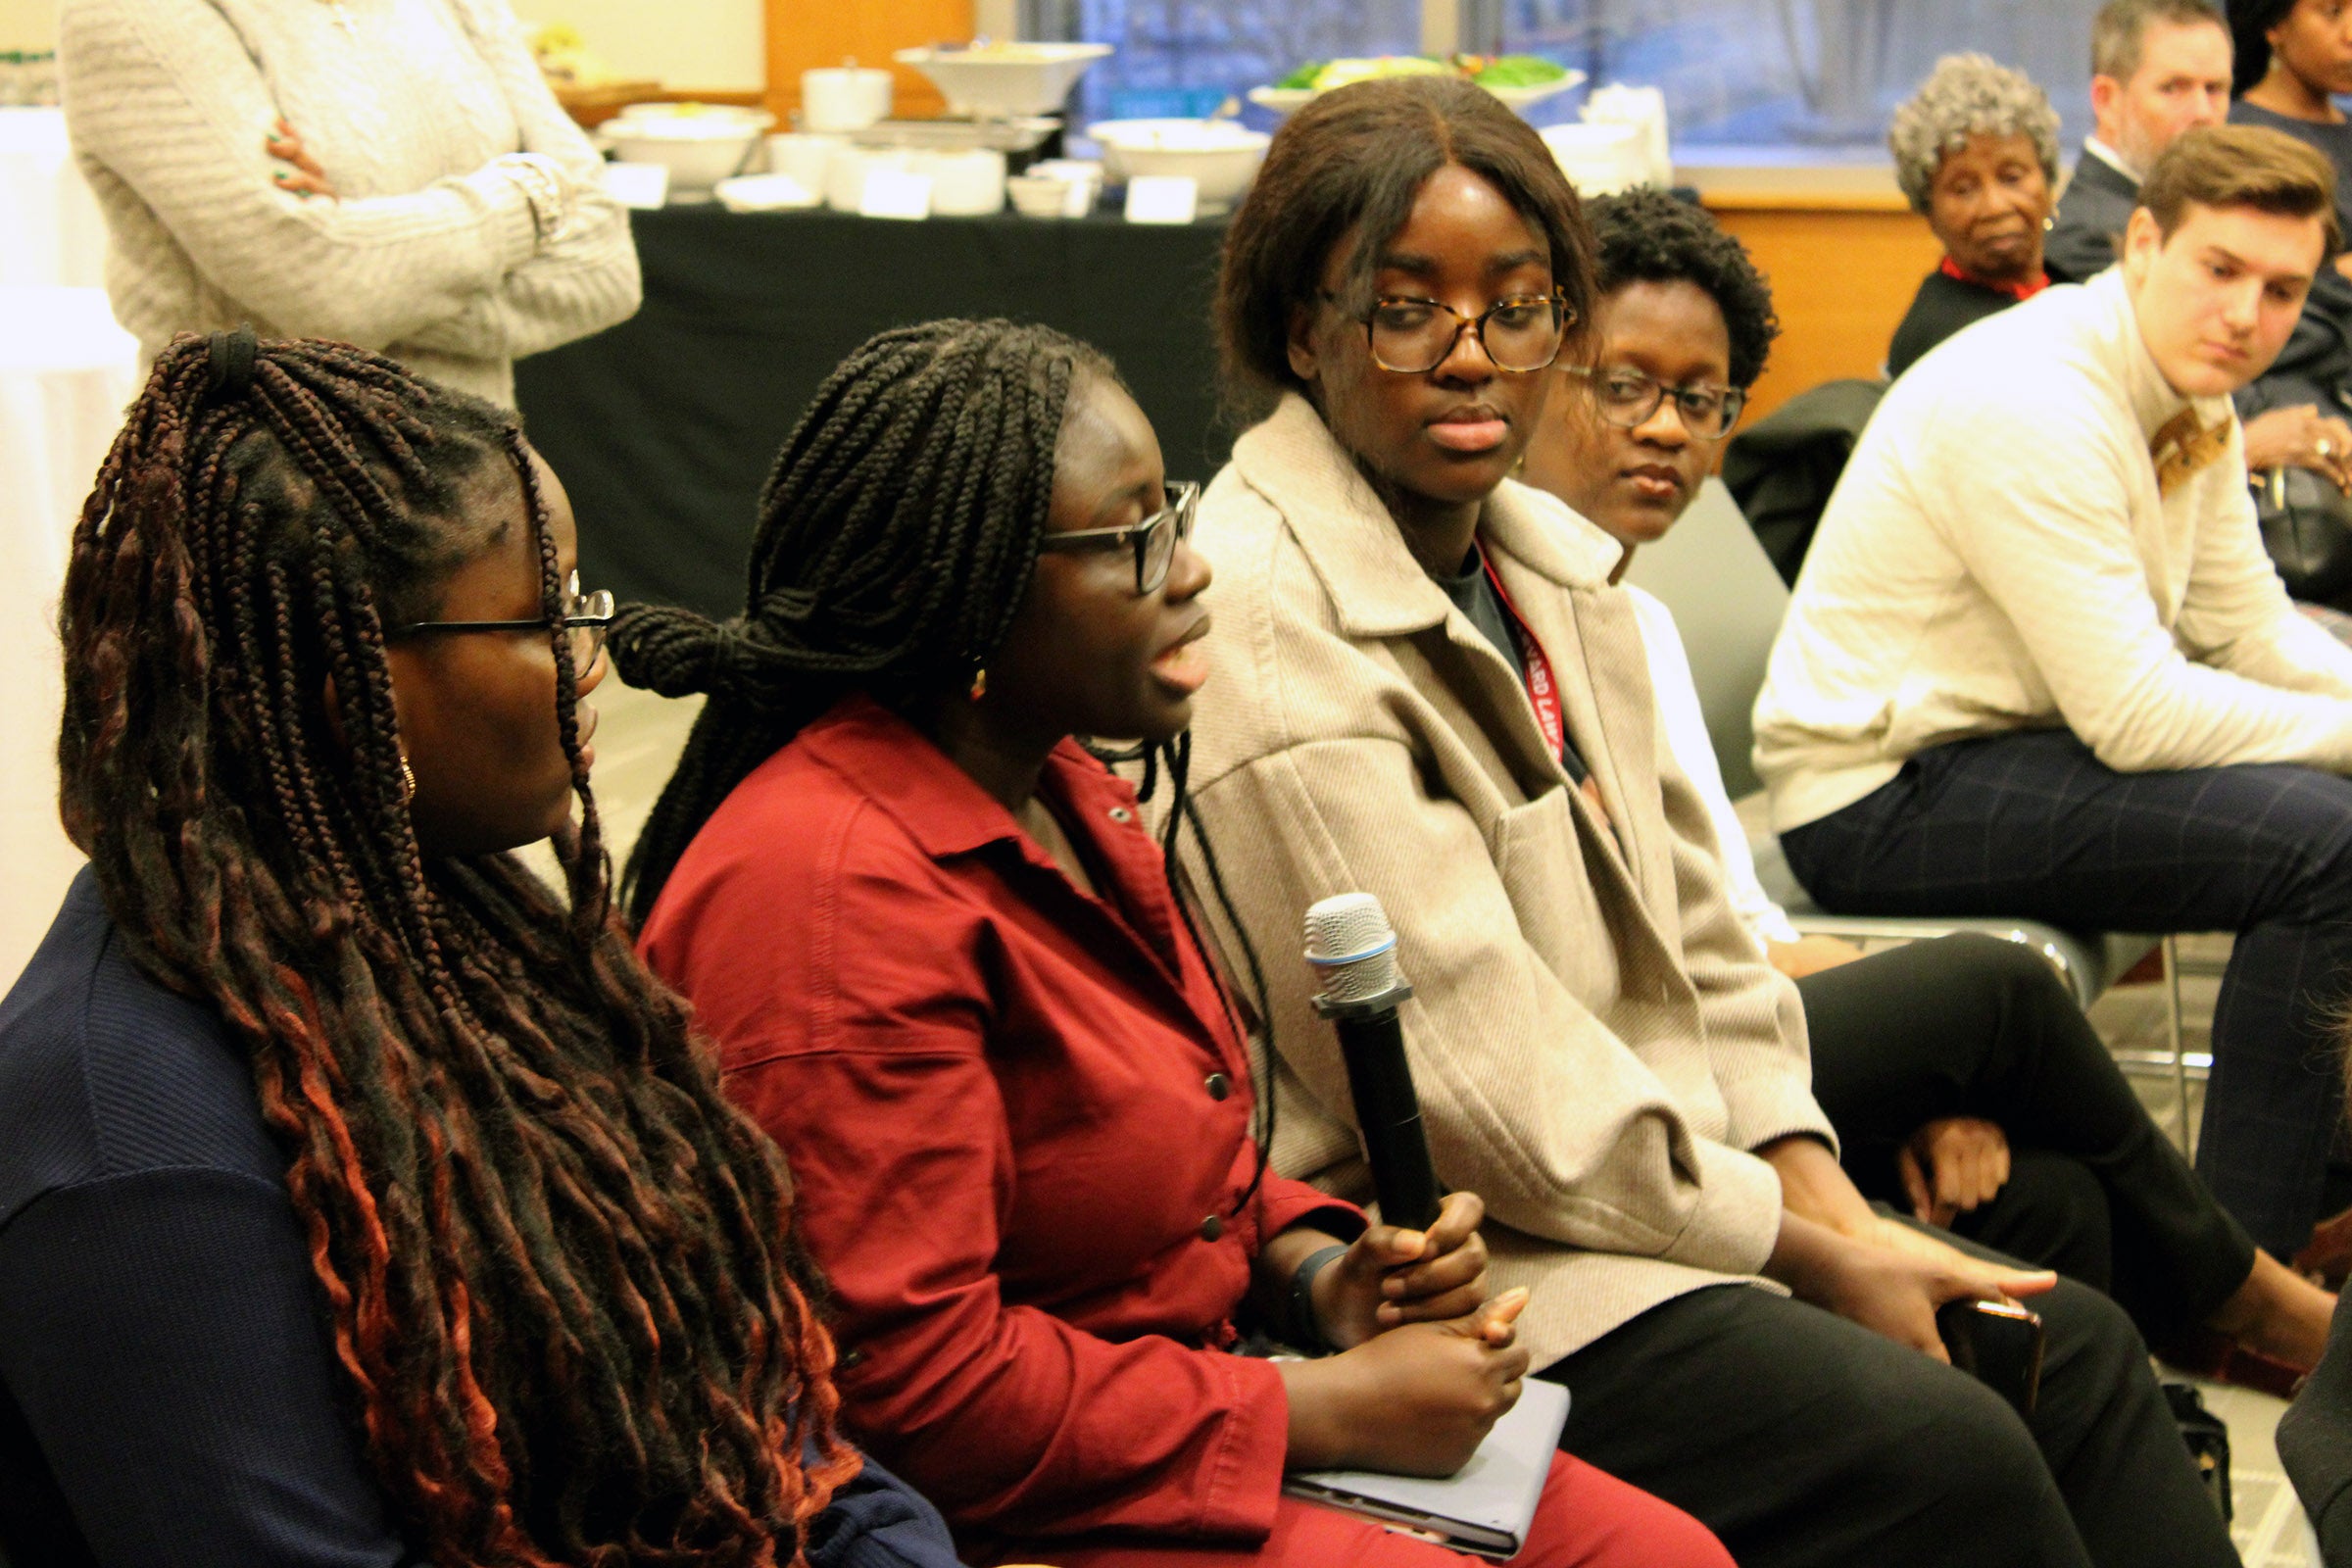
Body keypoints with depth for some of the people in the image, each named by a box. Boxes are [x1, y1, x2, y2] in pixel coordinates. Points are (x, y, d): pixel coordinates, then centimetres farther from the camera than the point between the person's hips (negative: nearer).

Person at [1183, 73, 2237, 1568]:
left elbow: (1690, 923, 13)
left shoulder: (1549, 560, 10)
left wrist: (1824, 1196, -1)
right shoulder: (1264, 631, -19)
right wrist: (1811, 1253, -13)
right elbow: (1479, 1090, -21)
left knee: (2077, 1347, 2)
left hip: (1666, 1170, 9)